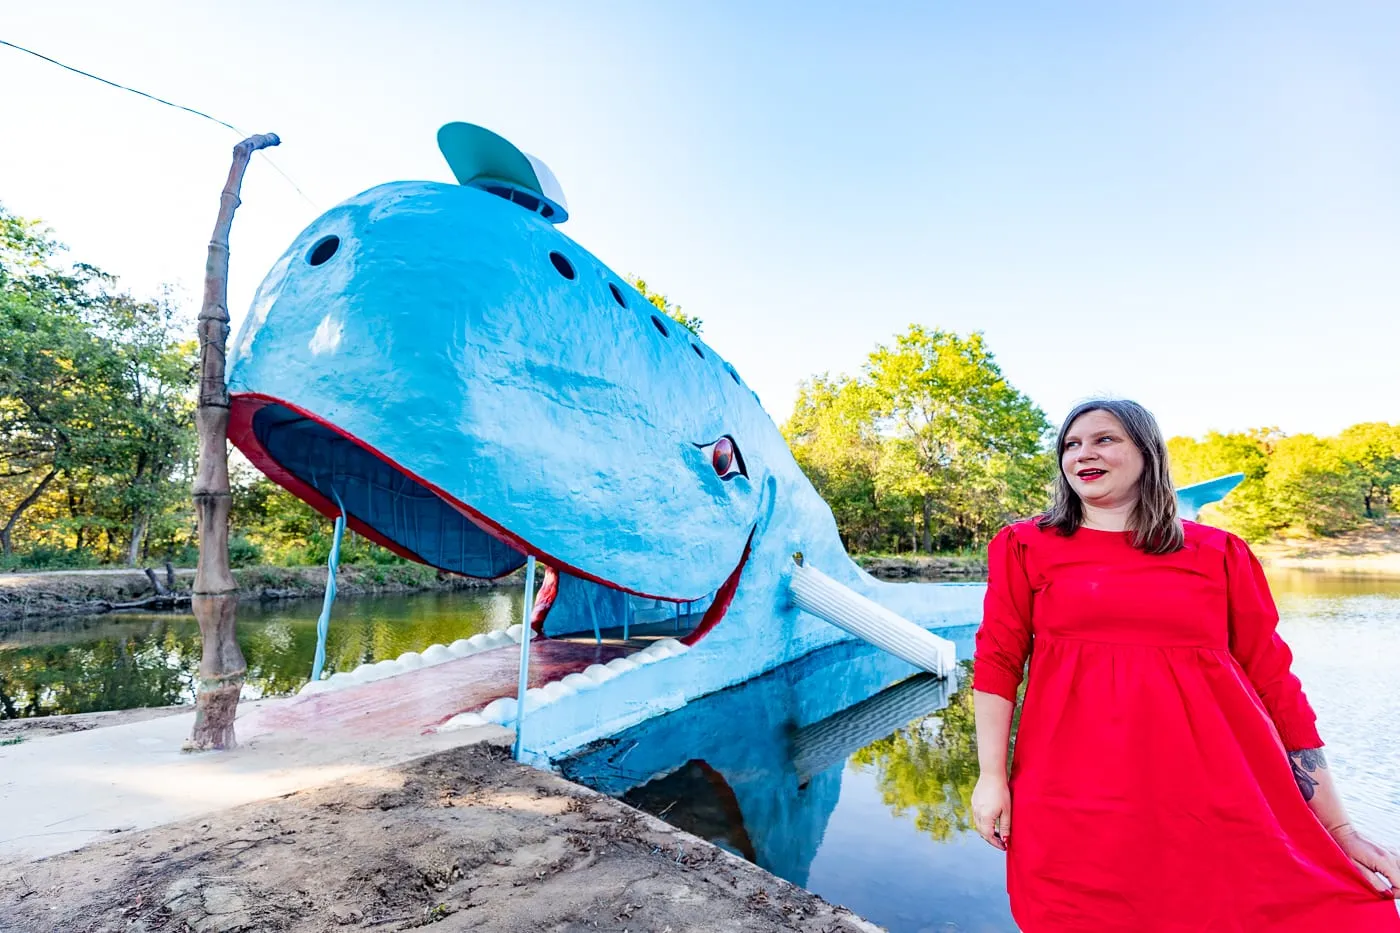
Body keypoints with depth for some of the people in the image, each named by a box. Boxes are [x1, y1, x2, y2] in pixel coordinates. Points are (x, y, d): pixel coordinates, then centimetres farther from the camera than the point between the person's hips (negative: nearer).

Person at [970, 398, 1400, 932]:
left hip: (1219, 805, 2)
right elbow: (997, 663, 2)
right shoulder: (1027, 547, 5)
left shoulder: (1218, 553, 8)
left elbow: (1275, 685, 9)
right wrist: (992, 778, -5)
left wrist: (1339, 828, 9)